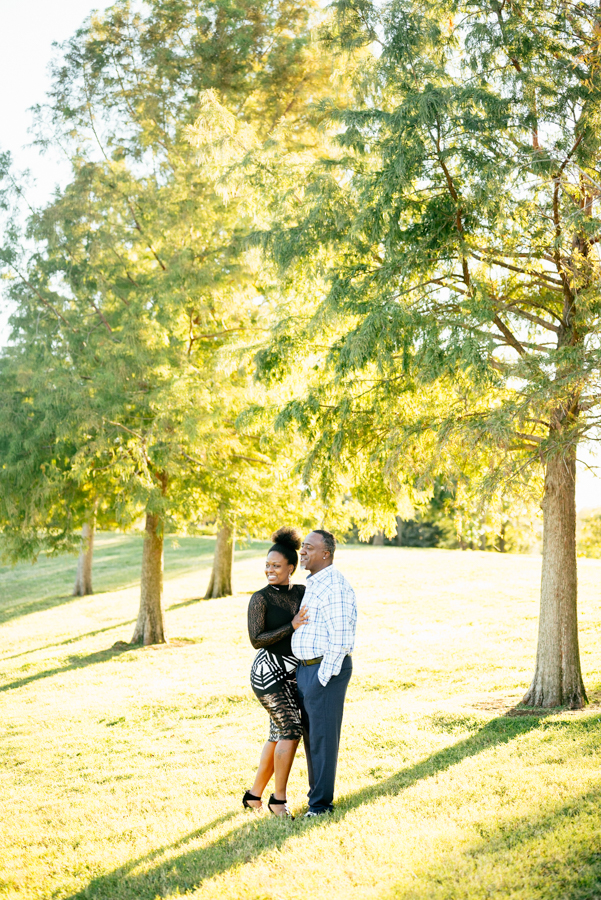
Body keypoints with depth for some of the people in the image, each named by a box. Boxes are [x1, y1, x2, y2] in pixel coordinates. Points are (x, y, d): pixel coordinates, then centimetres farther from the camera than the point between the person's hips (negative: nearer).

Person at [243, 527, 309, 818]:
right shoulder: (260, 598, -10)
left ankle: (254, 795, 22)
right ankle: (278, 799, 0)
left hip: (292, 673, 6)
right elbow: (256, 640, -15)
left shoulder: (302, 592, 5)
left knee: (279, 735, 9)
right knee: (291, 730, -13)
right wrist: (291, 627, -21)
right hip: (268, 670, -6)